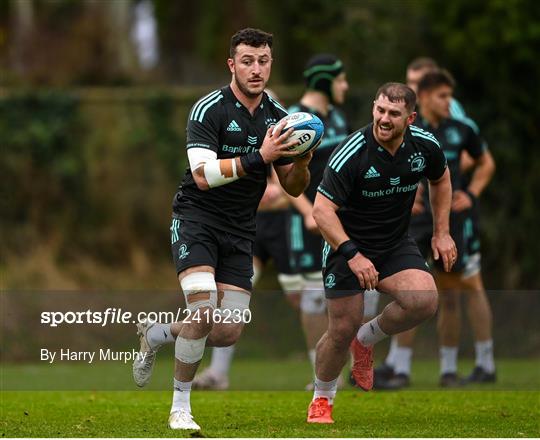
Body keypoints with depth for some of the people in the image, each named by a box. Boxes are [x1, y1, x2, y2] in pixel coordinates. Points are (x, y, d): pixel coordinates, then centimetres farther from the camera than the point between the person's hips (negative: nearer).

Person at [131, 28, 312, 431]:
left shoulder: (278, 118, 3)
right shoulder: (209, 109, -14)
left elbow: (293, 188, 7)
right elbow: (202, 175, -25)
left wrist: (302, 163, -15)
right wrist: (258, 158, -33)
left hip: (240, 232, 5)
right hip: (197, 220, -5)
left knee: (228, 332, -3)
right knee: (204, 311, -24)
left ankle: (156, 335, 28)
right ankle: (180, 408, -7)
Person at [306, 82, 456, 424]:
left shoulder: (425, 146, -8)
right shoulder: (352, 154, -23)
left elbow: (441, 179, 15)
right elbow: (322, 209, -23)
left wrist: (442, 232, 10)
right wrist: (352, 254, -32)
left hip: (396, 244, 3)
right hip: (347, 244, -3)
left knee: (424, 301, -24)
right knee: (342, 331, -6)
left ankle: (368, 339, 6)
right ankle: (322, 400, 23)